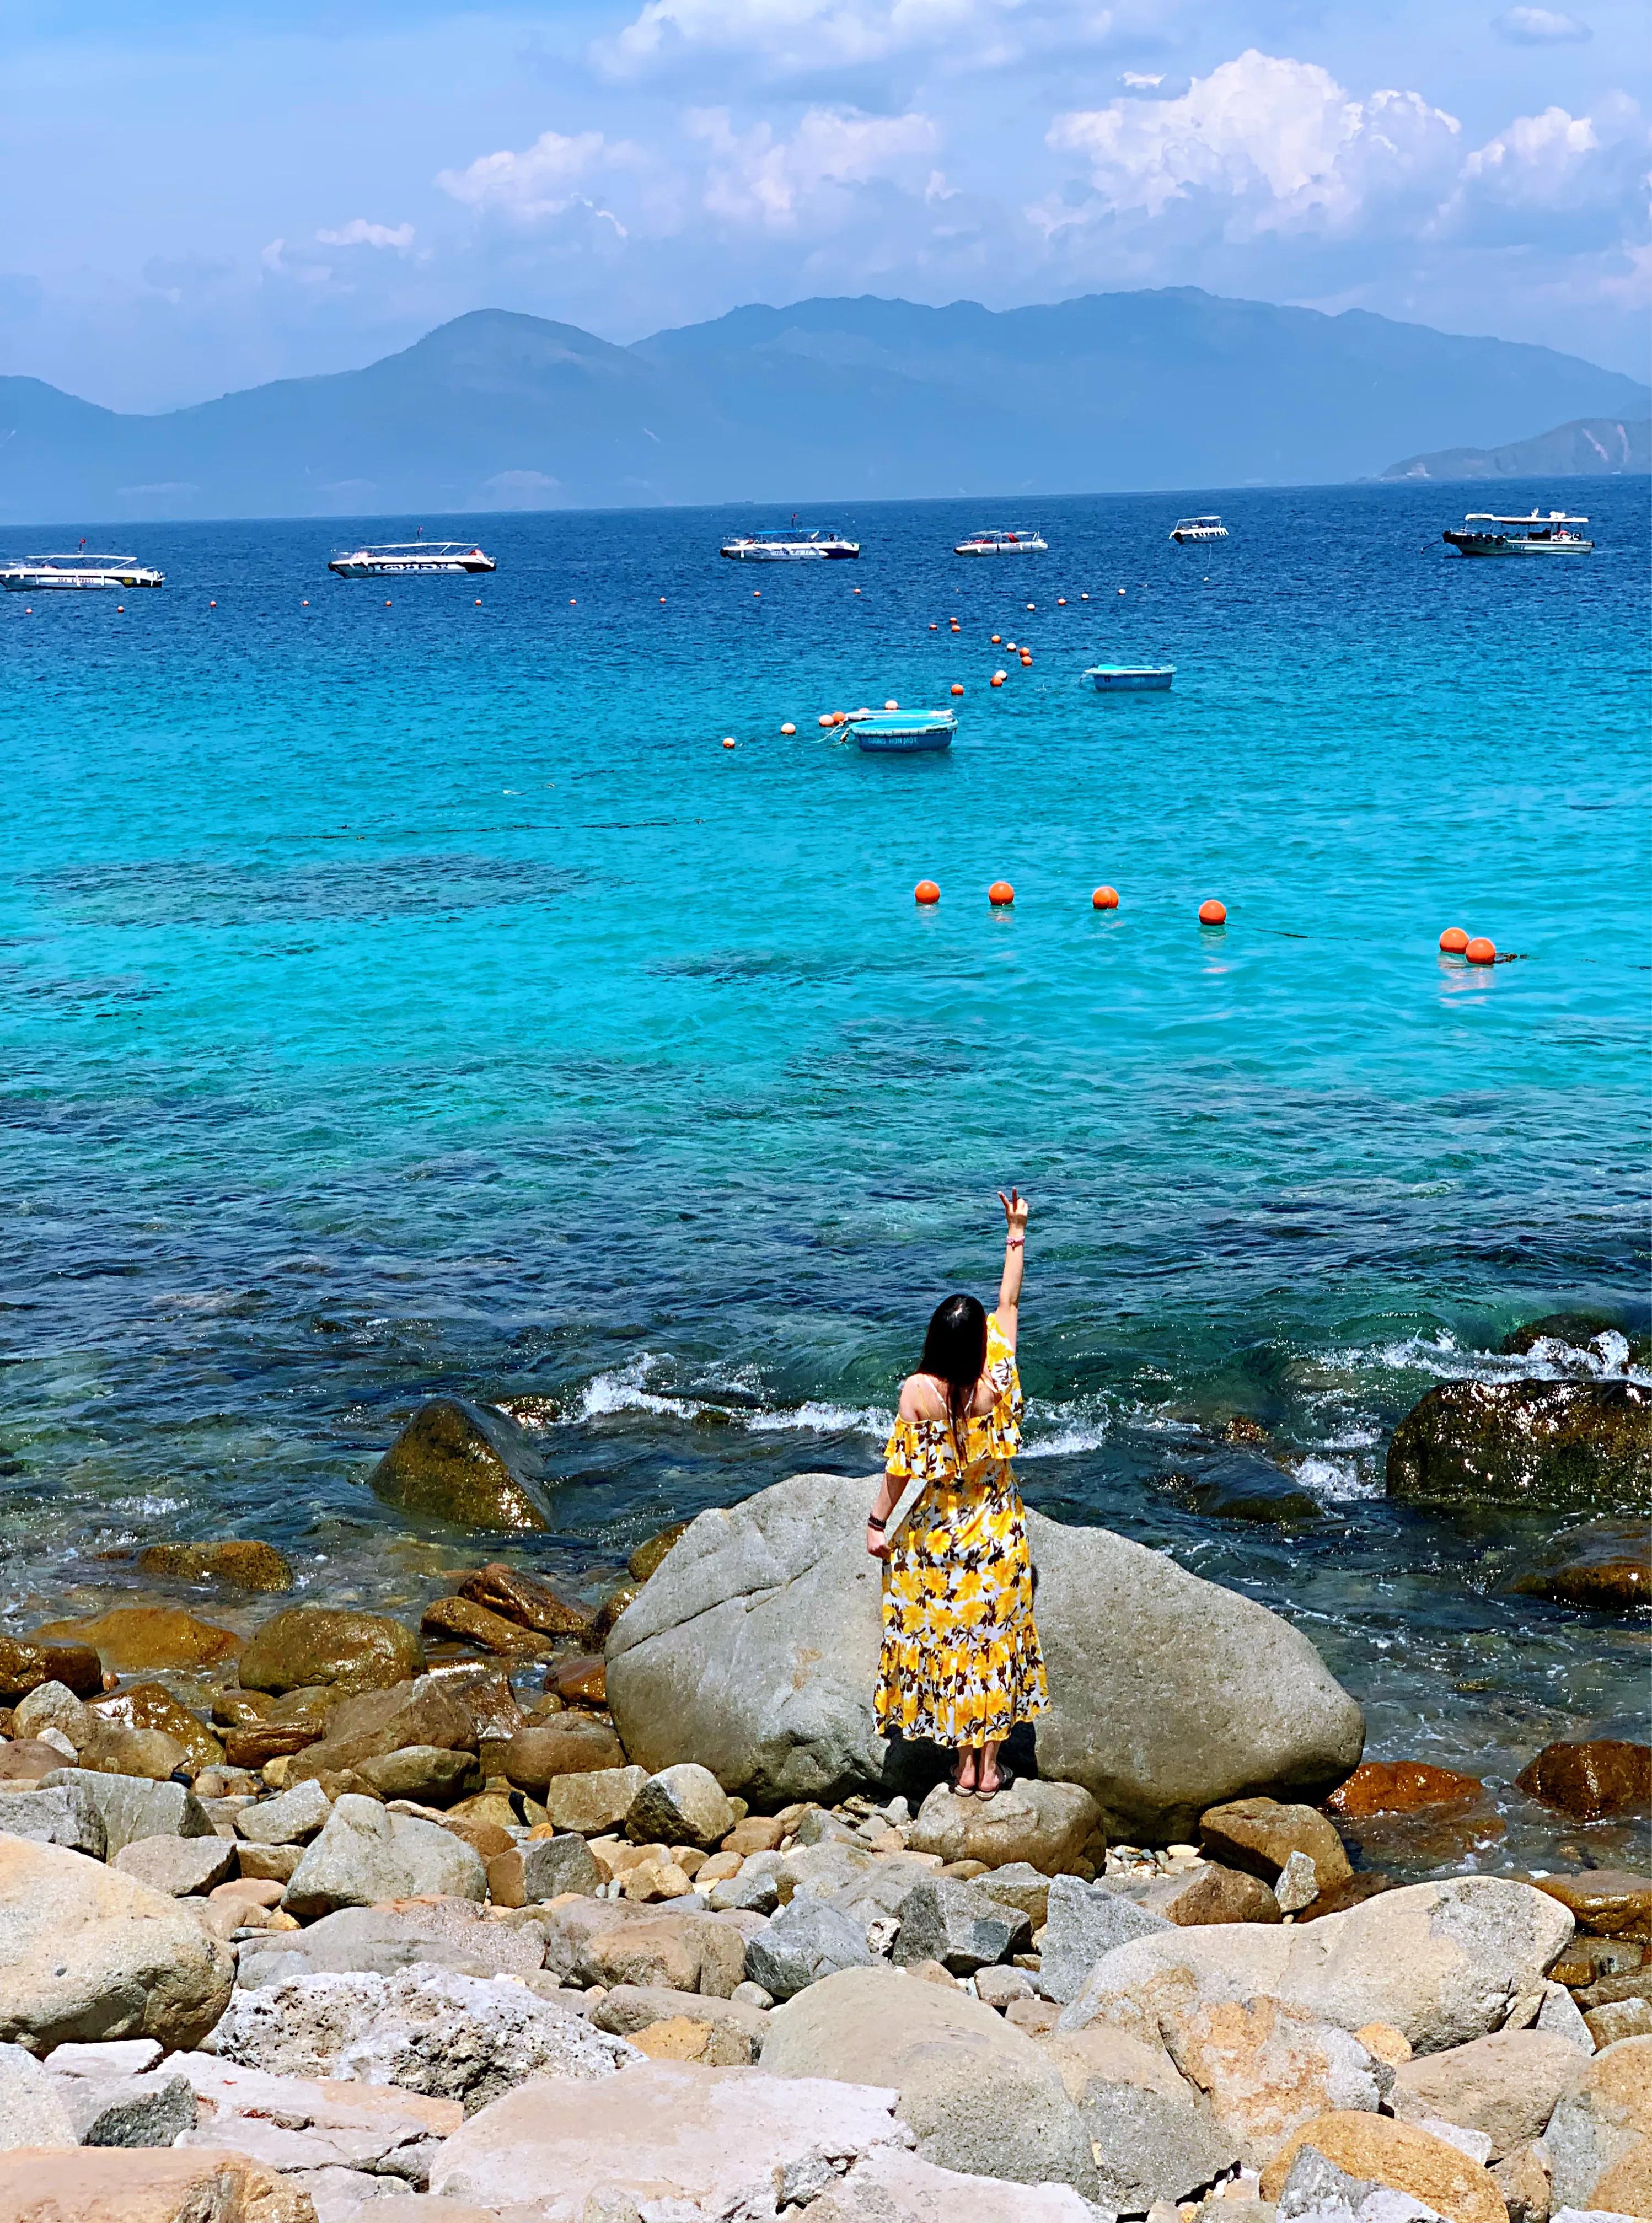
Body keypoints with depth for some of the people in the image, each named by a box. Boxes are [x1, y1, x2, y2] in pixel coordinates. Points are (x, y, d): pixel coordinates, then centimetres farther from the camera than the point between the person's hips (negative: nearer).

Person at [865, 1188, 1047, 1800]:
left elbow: (901, 1465, -13)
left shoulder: (918, 1390, -20)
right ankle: (991, 1765, 17)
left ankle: (966, 1764, 13)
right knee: (995, 1635, 12)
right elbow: (1009, 1305, -3)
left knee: (947, 1637, 9)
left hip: (940, 1531, -2)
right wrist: (1016, 1234, 6)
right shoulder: (996, 1382, -15)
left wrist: (879, 1523, 0)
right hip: (997, 1529, 2)